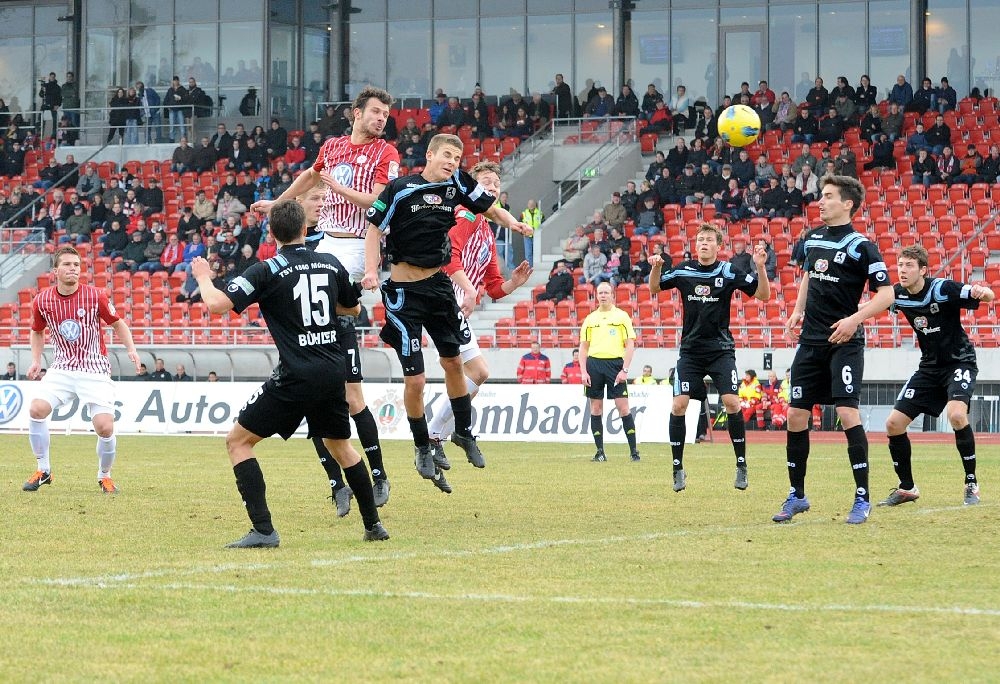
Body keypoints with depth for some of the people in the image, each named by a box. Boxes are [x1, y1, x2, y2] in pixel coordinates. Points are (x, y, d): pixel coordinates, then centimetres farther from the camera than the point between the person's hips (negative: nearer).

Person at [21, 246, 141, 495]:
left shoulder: (95, 296, -11)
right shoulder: (42, 301, -3)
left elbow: (117, 324, 4)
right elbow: (37, 332, 17)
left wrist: (131, 349, -10)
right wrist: (36, 360, 5)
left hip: (95, 370, -2)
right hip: (62, 369, 2)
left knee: (105, 427, -15)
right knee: (36, 409, -19)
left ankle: (104, 475, 15)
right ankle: (43, 470, 0)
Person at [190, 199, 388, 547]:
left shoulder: (268, 271, -8)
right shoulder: (330, 264, 9)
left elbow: (217, 303, -14)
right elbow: (353, 307, 25)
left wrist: (203, 276, 6)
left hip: (297, 375, -6)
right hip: (334, 371, 6)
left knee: (237, 441, 3)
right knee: (339, 444, 28)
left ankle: (263, 530, -8)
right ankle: (374, 525, 30)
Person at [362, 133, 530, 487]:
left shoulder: (457, 183, -2)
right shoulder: (400, 189, -15)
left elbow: (487, 205, 10)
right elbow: (374, 227, -11)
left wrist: (510, 221, -11)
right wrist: (371, 271, -23)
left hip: (438, 283, 5)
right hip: (404, 292, -5)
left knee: (453, 361, 18)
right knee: (415, 380, -6)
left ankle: (464, 432, 38)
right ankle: (422, 448, 15)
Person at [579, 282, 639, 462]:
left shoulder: (622, 316, 4)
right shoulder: (590, 319, 12)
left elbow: (630, 345, 1)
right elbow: (583, 347, 13)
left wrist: (625, 370, -8)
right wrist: (583, 371, 2)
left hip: (615, 363, -3)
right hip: (594, 364, 3)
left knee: (623, 407, -8)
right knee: (596, 408, 3)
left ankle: (633, 451, -5)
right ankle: (600, 452, 9)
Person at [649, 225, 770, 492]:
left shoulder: (729, 272, -6)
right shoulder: (683, 270, 0)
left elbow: (763, 295, -7)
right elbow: (654, 289, 13)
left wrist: (760, 267, -23)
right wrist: (656, 268, -7)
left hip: (721, 349, -2)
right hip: (690, 349, 2)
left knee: (731, 402, -14)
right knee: (679, 405, -9)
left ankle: (741, 465, 0)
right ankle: (678, 468, 3)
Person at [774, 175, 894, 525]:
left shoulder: (860, 246, -9)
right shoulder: (813, 238, 10)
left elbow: (886, 294, -11)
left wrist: (855, 319, -23)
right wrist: (797, 311, 16)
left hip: (844, 342, -7)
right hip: (811, 339, 7)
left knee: (848, 413, -15)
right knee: (796, 414, 5)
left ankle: (862, 498, -7)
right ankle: (796, 495, 17)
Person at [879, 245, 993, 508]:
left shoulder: (942, 289, -21)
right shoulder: (899, 295, -5)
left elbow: (989, 296, -25)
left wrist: (981, 291, -48)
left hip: (959, 361, -6)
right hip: (929, 367, 6)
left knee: (956, 414, -31)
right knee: (894, 424, -2)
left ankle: (972, 484, -15)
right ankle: (906, 488, 16)